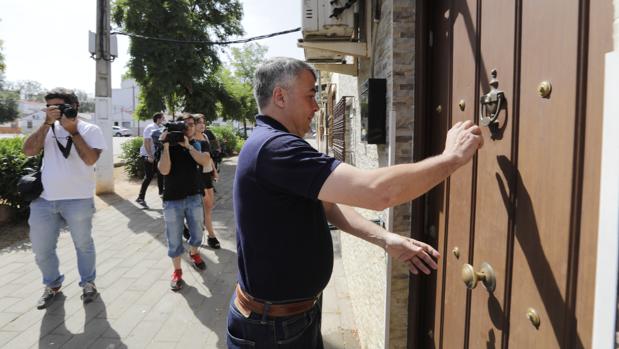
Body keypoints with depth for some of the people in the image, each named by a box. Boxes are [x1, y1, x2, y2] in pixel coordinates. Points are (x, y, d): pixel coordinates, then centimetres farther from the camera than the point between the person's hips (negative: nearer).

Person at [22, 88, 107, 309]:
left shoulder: (90, 130, -1)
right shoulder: (49, 129, 9)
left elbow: (90, 159, -15)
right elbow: (28, 151, -5)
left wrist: (73, 130, -13)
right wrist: (47, 123, -9)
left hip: (78, 199, -4)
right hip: (44, 199, 4)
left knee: (83, 244, 10)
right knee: (41, 248, 11)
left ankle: (88, 283, 29)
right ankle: (53, 284, 33)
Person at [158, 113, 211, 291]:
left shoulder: (197, 144, 4)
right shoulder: (169, 145, -3)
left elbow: (205, 161, -16)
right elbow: (164, 170, -16)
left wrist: (187, 145, -22)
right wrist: (166, 145, -22)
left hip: (194, 197, 2)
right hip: (172, 200, -2)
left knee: (197, 234, 15)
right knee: (174, 239, 3)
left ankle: (194, 253, 46)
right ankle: (177, 272, 19)